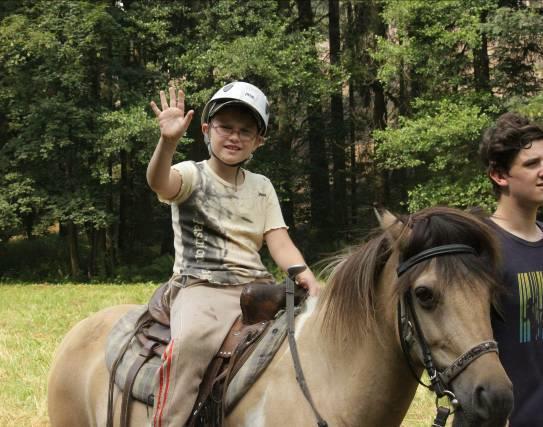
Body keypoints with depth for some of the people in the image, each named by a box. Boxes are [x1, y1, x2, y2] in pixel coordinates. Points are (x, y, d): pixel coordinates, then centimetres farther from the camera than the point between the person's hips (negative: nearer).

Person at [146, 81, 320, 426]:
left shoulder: (262, 188, 17)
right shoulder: (192, 175, 2)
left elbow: (279, 243, 8)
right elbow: (159, 182, -22)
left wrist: (303, 274, -14)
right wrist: (168, 141, -43)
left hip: (255, 285, 5)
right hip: (201, 286, -5)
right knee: (193, 338, -36)